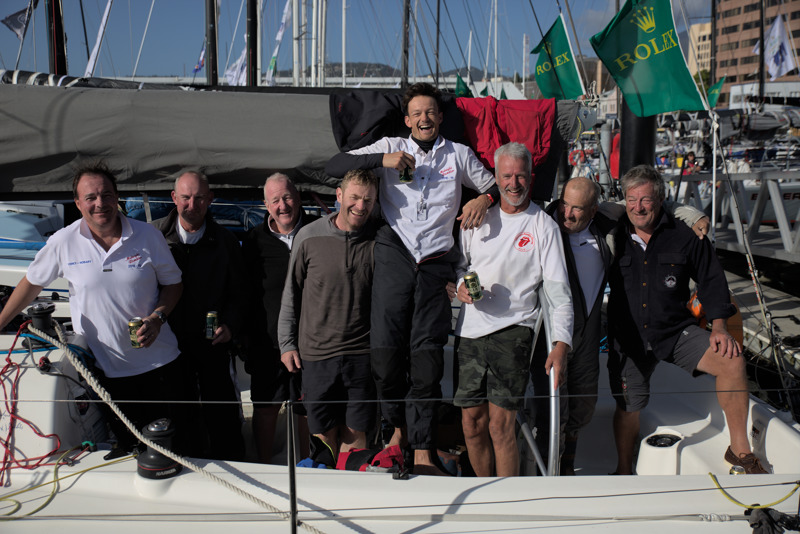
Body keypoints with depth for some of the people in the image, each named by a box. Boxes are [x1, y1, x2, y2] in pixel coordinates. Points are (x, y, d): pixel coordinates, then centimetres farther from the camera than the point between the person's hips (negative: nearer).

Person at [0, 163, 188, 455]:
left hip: (159, 362, 0)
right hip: (106, 367, 0)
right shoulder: (63, 242, -4)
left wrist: (157, 318, -12)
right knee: (126, 445, 10)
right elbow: (32, 283, 11)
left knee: (174, 439, 7)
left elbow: (173, 283, 5)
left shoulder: (147, 235, -5)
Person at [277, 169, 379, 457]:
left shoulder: (378, 239, 1)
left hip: (362, 355, 1)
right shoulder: (309, 236, -2)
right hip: (316, 354, 0)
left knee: (355, 434, 7)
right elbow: (291, 292, 7)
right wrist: (287, 343, 5)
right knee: (324, 435, 7)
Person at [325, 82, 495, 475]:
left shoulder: (459, 154, 19)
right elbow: (334, 167, 8)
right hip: (394, 256, 0)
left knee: (428, 354, -5)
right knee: (386, 350, -6)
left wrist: (484, 200, 0)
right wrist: (383, 160, -5)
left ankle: (422, 449, 1)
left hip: (436, 263, 0)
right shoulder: (390, 147, 16)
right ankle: (398, 427, 19)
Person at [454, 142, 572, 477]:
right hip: (470, 329, 4)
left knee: (500, 425, -11)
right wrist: (461, 285, -2)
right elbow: (460, 263, 22)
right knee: (472, 423, 6)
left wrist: (561, 343, -16)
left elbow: (558, 290, -4)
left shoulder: (543, 226, 1)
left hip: (512, 330, -4)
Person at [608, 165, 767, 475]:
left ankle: (740, 450, -9)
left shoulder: (684, 236, -4)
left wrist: (719, 327, -6)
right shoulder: (614, 237, -2)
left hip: (676, 332, 0)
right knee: (627, 406, 7)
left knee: (731, 360, -22)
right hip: (628, 339, 1)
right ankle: (623, 472, 32)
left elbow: (711, 280, 4)